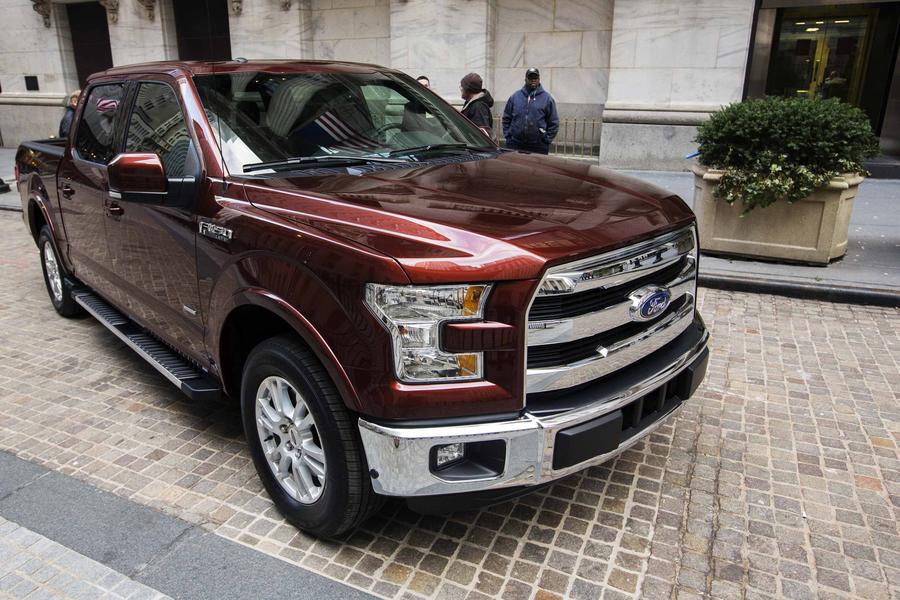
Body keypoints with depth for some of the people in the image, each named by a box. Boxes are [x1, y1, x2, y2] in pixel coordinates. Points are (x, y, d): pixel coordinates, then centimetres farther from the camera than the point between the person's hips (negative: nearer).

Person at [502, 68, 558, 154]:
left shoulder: (547, 98, 4)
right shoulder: (515, 96, 10)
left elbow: (553, 123, 5)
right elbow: (506, 118, 13)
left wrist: (546, 139, -2)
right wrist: (508, 136, 5)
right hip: (515, 144, 2)